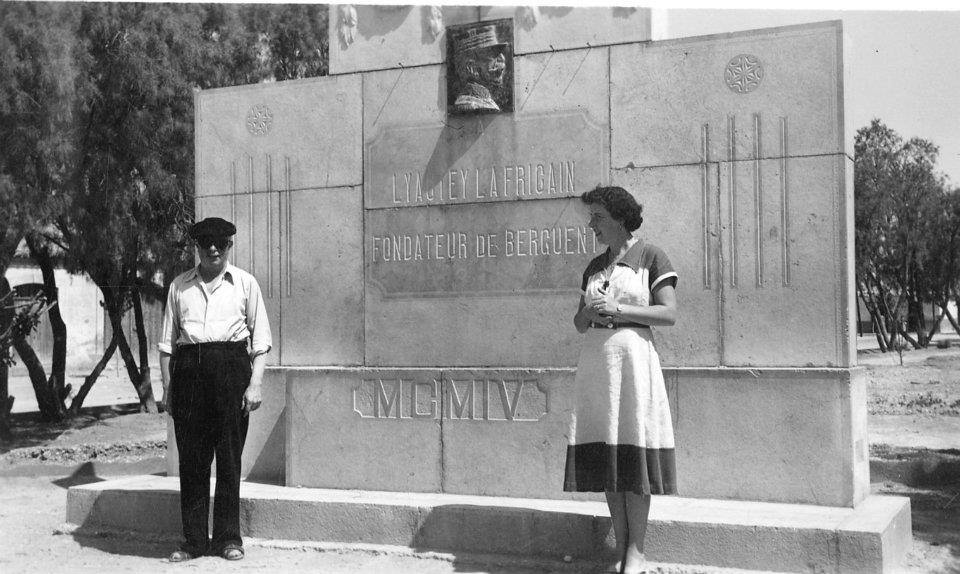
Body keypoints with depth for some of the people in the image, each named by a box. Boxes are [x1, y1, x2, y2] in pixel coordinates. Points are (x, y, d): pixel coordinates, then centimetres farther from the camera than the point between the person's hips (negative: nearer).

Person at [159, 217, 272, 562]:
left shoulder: (244, 284, 8)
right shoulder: (179, 286, 13)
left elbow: (260, 339, 6)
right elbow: (167, 340, 14)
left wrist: (255, 384, -3)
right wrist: (167, 386, 6)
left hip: (231, 366, -1)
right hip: (188, 367, 2)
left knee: (229, 456, 1)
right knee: (191, 456, 2)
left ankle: (228, 537, 11)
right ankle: (194, 540, 9)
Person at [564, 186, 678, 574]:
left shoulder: (650, 257, 0)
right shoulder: (594, 266, 17)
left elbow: (670, 313, -7)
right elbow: (579, 323, 18)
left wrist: (618, 309, -14)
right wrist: (588, 312, -4)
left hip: (633, 356, -5)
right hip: (595, 358, 6)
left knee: (633, 452, -6)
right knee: (605, 454, 2)